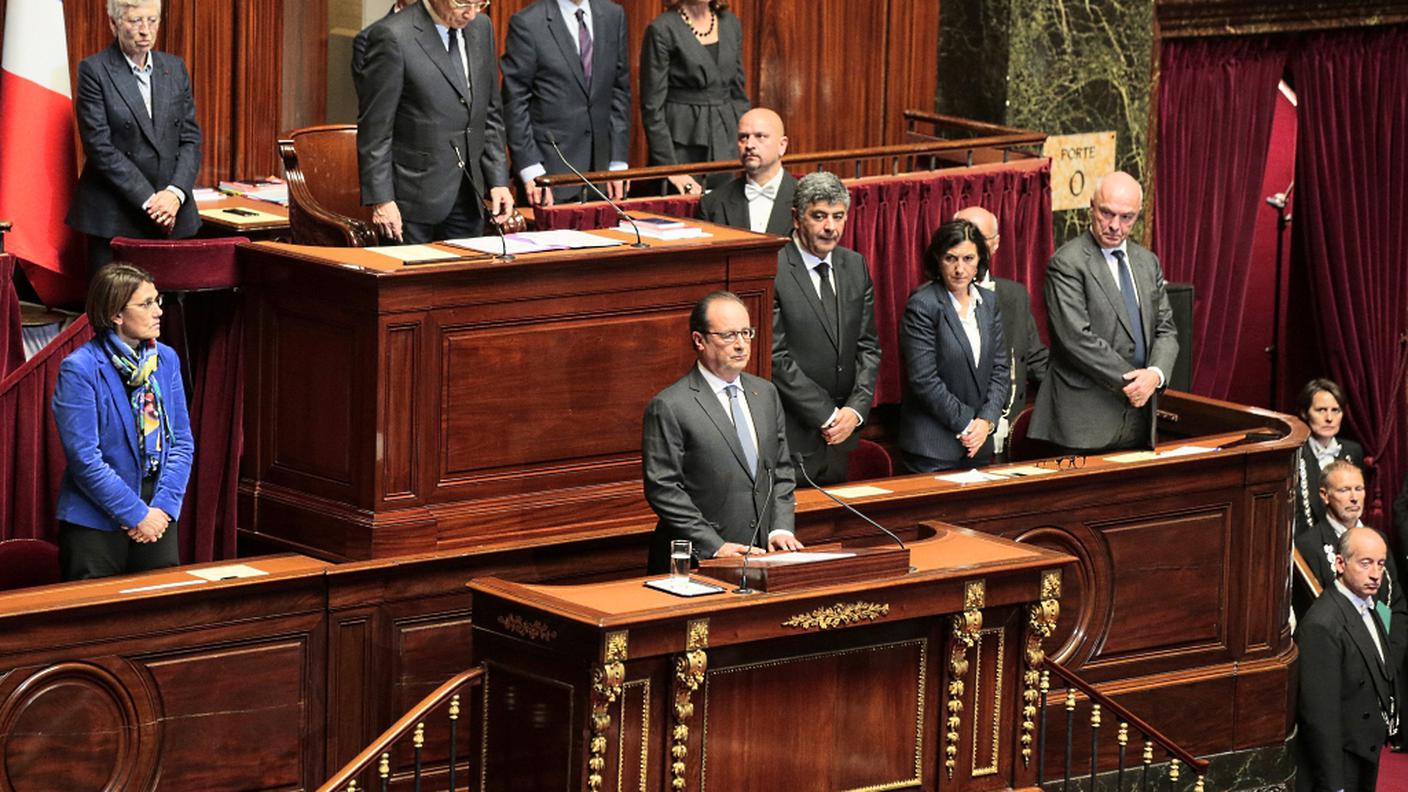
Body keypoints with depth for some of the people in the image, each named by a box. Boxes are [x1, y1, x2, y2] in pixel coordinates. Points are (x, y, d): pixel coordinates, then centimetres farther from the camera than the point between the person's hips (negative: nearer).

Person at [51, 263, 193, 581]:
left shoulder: (166, 359, 6)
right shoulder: (79, 369, -12)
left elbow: (182, 441, 6)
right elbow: (84, 457, -16)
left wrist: (163, 507, -7)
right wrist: (136, 514, -15)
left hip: (158, 517, 5)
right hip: (95, 522, -5)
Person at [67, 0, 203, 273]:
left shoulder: (175, 68, 12)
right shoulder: (94, 71, -3)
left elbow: (190, 138, 9)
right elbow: (99, 146, -10)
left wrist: (175, 192, -9)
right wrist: (147, 200, -15)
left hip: (173, 216, 4)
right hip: (115, 218, -4)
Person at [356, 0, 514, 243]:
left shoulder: (481, 28, 8)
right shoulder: (392, 36, -13)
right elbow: (374, 129, -12)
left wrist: (498, 180, 8)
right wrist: (381, 199, -15)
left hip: (467, 197, 6)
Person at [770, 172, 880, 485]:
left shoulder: (855, 266, 10)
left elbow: (868, 347, 11)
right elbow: (776, 357, -14)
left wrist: (856, 410, -4)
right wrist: (827, 417, -12)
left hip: (841, 435, 6)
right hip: (793, 435, -6)